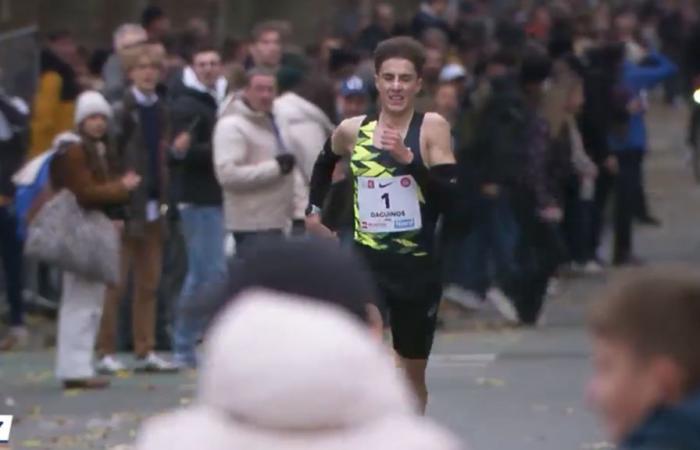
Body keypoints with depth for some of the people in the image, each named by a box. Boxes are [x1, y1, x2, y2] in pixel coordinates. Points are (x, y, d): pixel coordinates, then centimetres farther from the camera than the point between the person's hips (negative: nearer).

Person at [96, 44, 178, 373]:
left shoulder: (159, 111, 13)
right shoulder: (122, 111, -8)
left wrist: (164, 200, 10)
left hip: (153, 206, 7)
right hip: (127, 207, -7)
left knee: (149, 283, 8)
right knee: (116, 283, -3)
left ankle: (145, 352, 13)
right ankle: (106, 352, 1)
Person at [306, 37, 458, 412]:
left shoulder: (432, 128, -6)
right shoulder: (352, 131, 3)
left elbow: (450, 197, -16)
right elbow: (326, 162, 27)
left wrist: (409, 159, -25)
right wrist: (313, 208, 21)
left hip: (417, 267, 0)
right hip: (366, 263, 1)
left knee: (413, 371, 15)